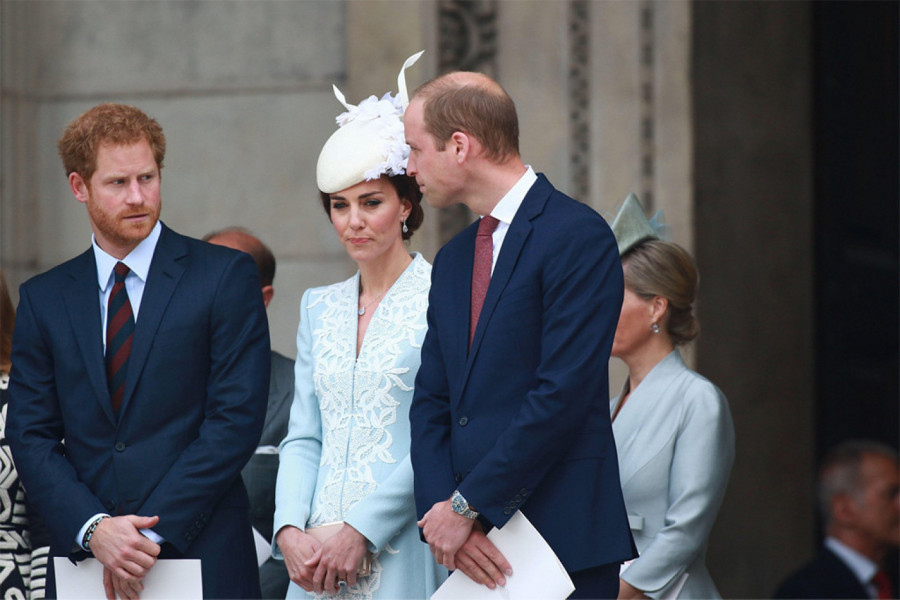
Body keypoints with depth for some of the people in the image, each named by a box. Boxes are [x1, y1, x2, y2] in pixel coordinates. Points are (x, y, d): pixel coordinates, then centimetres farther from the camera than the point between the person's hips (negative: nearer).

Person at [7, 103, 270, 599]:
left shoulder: (225, 276, 0)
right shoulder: (43, 299, 10)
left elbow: (235, 420, -7)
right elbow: (30, 437, 5)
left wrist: (152, 533, -13)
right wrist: (93, 529, -12)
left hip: (201, 560, -2)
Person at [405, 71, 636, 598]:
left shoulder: (577, 235, -8)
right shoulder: (453, 261, 19)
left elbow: (562, 394, -16)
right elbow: (431, 403, 14)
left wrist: (466, 505, -14)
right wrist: (441, 509, -4)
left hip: (563, 536, -7)